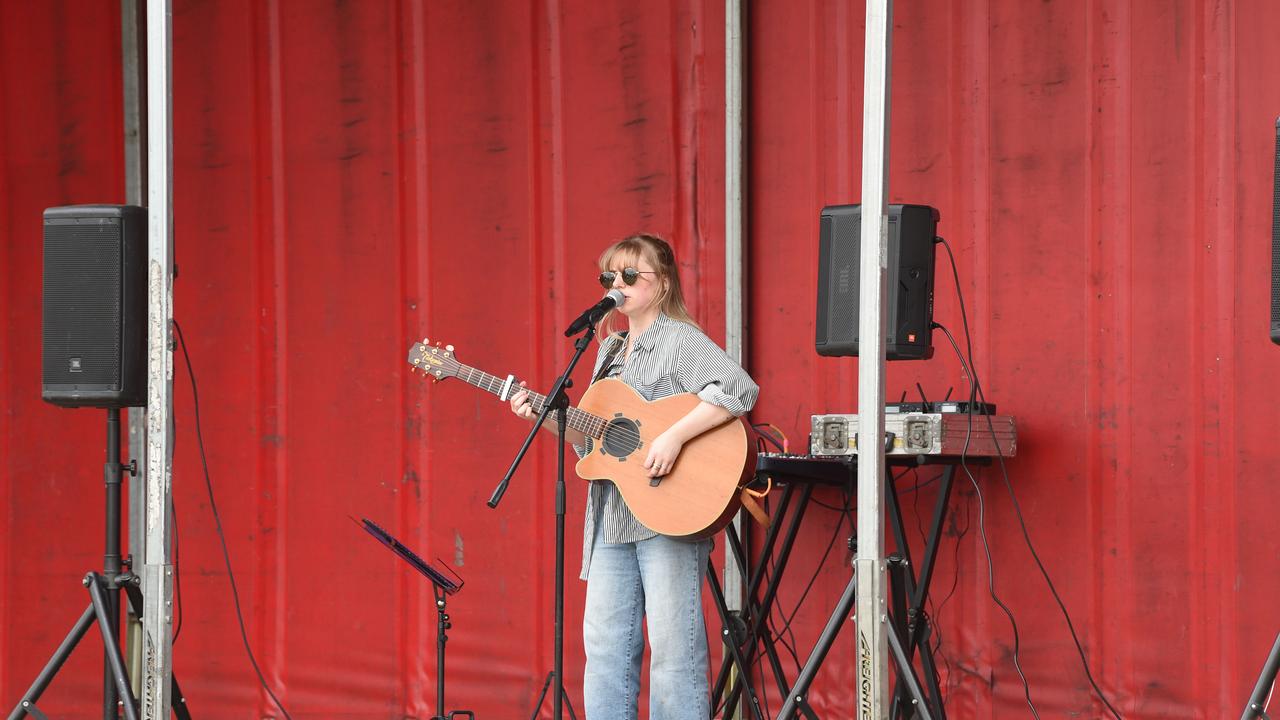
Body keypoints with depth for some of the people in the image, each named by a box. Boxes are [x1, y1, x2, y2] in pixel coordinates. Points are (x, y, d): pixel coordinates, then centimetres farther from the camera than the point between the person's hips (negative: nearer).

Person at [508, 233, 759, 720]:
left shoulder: (680, 341, -7)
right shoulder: (611, 349, 18)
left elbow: (739, 390, -22)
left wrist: (674, 436, -27)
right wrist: (545, 418, 7)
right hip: (611, 520, 8)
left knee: (673, 647, -6)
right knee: (605, 643, 9)